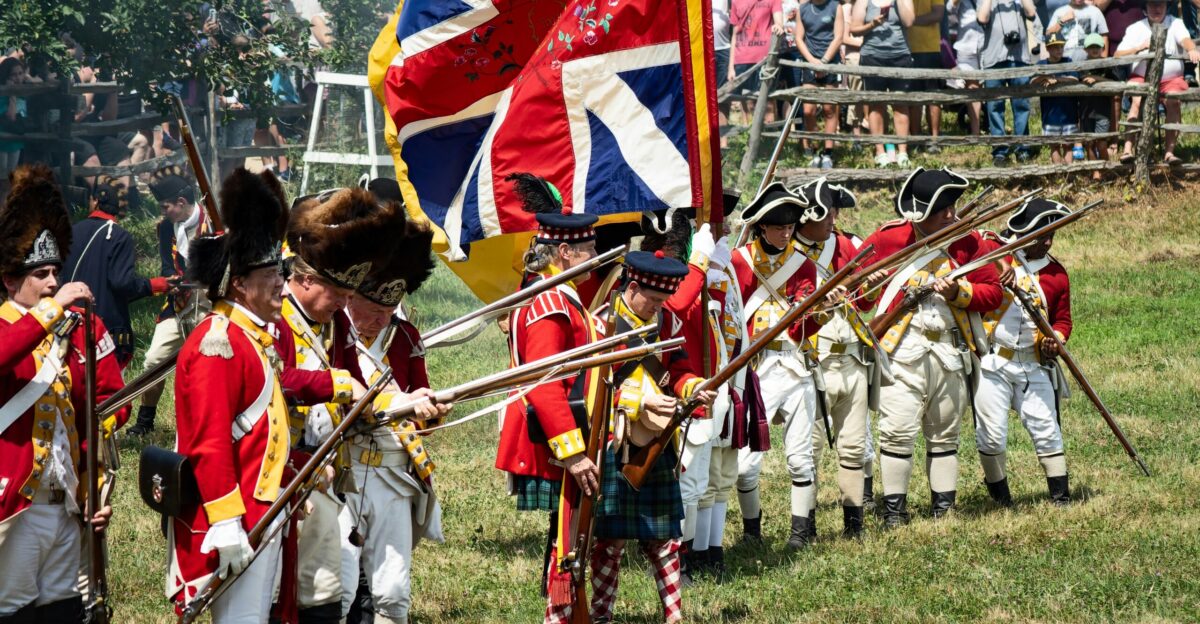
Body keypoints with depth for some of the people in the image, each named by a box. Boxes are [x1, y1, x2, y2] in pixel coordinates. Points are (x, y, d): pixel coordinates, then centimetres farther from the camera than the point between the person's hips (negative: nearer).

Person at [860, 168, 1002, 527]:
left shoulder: (967, 241, 4)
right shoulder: (888, 239, -1)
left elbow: (993, 292, 5)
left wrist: (958, 292, -11)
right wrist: (869, 285, -10)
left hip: (950, 350, 3)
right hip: (902, 347, -3)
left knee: (945, 434, 10)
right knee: (898, 430, -9)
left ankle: (944, 508, 17)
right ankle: (894, 510, -2)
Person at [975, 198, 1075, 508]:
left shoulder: (1056, 273, 8)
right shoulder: (994, 251, -3)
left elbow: (1062, 319, 14)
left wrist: (1056, 339, -8)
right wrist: (1000, 265, -26)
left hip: (1034, 363, 3)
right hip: (991, 361, -3)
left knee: (1046, 429, 0)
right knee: (991, 433, 0)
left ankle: (1060, 494, 7)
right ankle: (998, 491, 22)